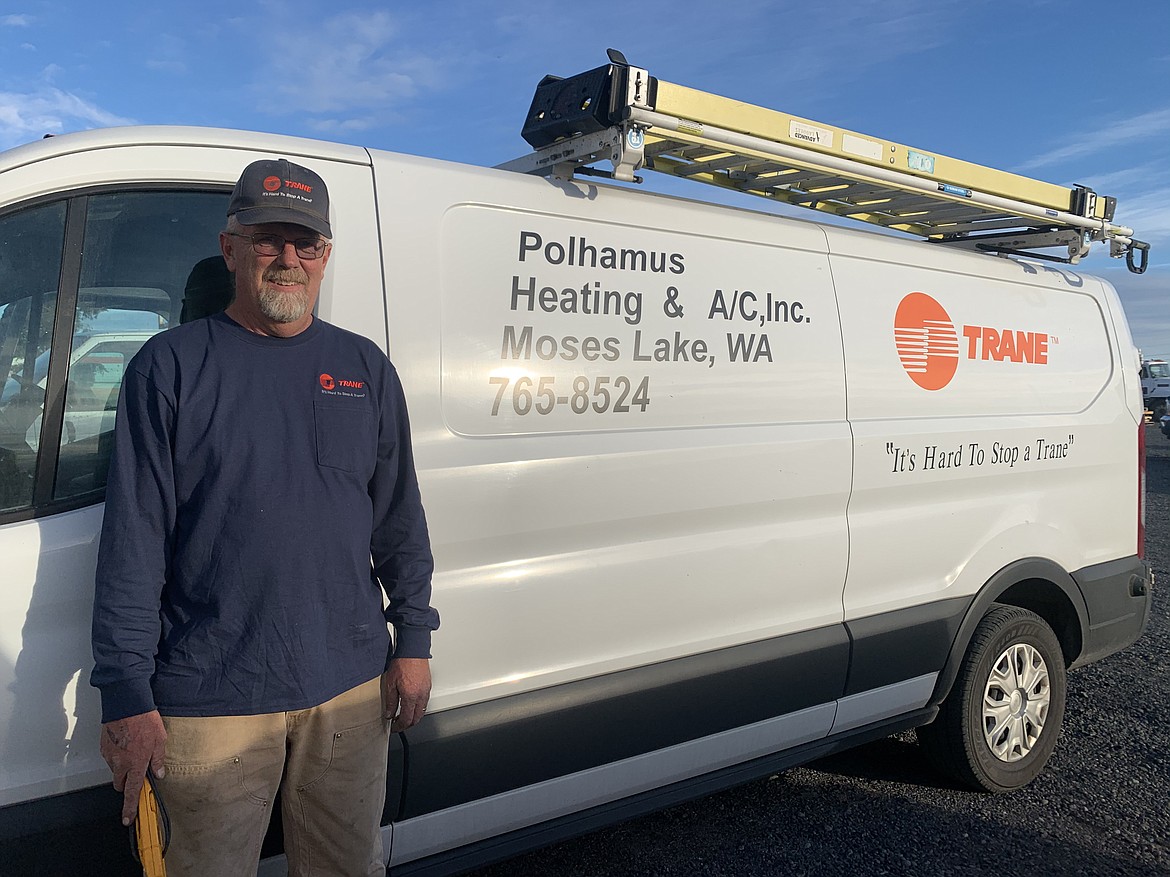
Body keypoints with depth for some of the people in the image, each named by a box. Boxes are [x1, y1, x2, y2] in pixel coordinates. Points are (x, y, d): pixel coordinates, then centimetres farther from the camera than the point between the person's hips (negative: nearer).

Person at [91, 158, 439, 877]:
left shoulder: (366, 369, 7)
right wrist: (127, 695, -8)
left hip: (353, 689, 3)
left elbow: (400, 520, 9)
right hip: (209, 702, -2)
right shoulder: (172, 364, -3)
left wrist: (413, 642, 5)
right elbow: (133, 540, -6)